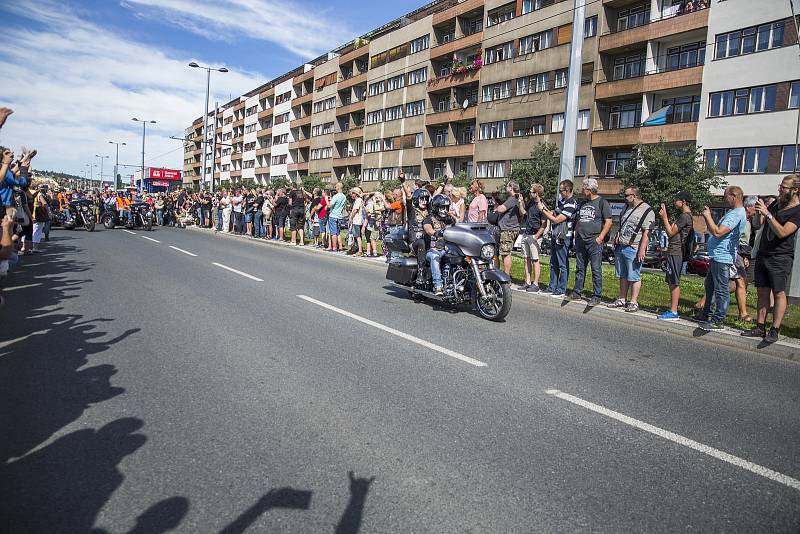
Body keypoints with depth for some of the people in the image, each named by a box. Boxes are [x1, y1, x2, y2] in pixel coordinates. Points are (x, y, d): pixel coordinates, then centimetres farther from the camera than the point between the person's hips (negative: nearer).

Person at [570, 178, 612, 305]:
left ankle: (597, 296, 0)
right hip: (580, 241, 7)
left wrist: (600, 237, -14)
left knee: (596, 269, -4)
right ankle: (576, 293, 16)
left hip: (594, 241, -7)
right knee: (580, 268, 10)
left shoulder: (602, 202, -3)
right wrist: (576, 235, 13)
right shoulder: (583, 203, 18)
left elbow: (609, 222, -8)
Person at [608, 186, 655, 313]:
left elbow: (646, 233, -16)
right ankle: (622, 300, 22)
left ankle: (633, 302, 3)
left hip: (633, 249, -8)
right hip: (620, 247, 8)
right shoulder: (627, 208, 16)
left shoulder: (647, 211, -10)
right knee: (622, 276, 13)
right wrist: (617, 237, 12)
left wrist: (642, 250, -21)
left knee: (634, 277, -3)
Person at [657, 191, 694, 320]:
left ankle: (673, 312, -5)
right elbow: (671, 231, 19)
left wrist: (664, 217, -10)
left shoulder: (685, 216, -15)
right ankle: (672, 310, 19)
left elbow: (670, 233, -14)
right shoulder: (684, 215, 18)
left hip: (676, 253, -11)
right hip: (674, 252, 11)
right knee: (672, 283, 13)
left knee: (674, 283, -8)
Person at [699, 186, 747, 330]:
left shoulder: (736, 214, -18)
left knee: (721, 289, -6)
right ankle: (706, 314, 30)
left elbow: (717, 232, -26)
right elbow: (713, 230, 21)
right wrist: (707, 216, 10)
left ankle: (718, 321, -1)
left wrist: (708, 216, -16)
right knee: (710, 286, 19)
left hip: (722, 257, -11)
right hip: (717, 256, 11)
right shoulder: (733, 212, 18)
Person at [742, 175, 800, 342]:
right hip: (762, 255, 6)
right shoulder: (775, 204, 12)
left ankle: (775, 330, -1)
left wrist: (768, 214, -25)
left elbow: (782, 232, -20)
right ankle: (760, 327, 9)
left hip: (780, 258, -6)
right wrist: (759, 212, -3)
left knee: (779, 294, -3)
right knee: (763, 292, 6)